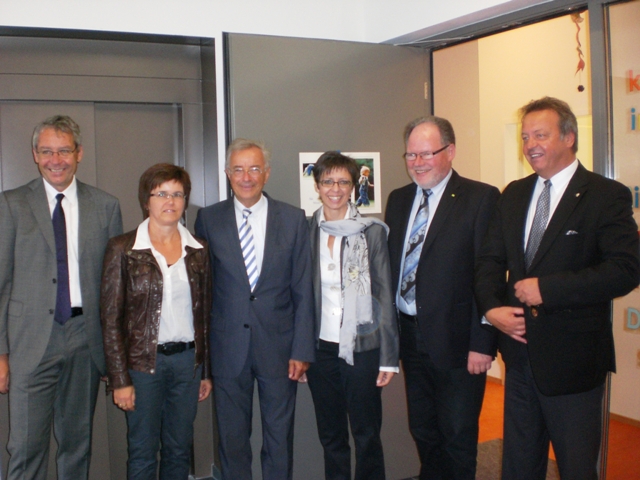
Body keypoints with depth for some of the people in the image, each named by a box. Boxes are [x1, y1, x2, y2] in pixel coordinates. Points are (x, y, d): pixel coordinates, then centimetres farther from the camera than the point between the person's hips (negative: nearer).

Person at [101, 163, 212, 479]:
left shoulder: (198, 251, 6)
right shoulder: (123, 249, -5)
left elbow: (204, 314, 11)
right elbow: (111, 319, -5)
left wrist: (205, 371, 10)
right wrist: (120, 379, -9)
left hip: (187, 359, 3)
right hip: (143, 361, -3)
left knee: (179, 450, 13)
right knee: (143, 453, 7)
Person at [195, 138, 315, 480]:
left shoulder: (294, 220, 0)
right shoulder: (208, 220, 1)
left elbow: (303, 292, 0)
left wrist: (302, 350, -4)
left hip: (279, 345, 0)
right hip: (228, 347, 0)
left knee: (279, 438, 11)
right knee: (232, 438, 12)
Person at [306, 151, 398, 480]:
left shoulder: (372, 231, -4)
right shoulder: (306, 231, 3)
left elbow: (385, 295, -3)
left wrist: (388, 358, -6)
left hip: (362, 348, -2)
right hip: (320, 349, 3)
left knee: (367, 437, 5)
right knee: (331, 437, 13)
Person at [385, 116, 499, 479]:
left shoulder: (481, 198, -10)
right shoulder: (398, 200, 10)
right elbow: (389, 265, 11)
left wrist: (482, 343, -16)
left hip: (456, 340, -6)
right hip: (410, 336, 6)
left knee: (458, 437, 8)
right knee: (423, 432, 19)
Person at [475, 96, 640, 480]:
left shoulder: (606, 196, -9)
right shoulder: (514, 195, 10)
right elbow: (491, 258, 11)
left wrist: (546, 288, -22)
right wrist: (491, 307, -8)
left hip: (572, 358, -5)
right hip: (521, 352, 6)